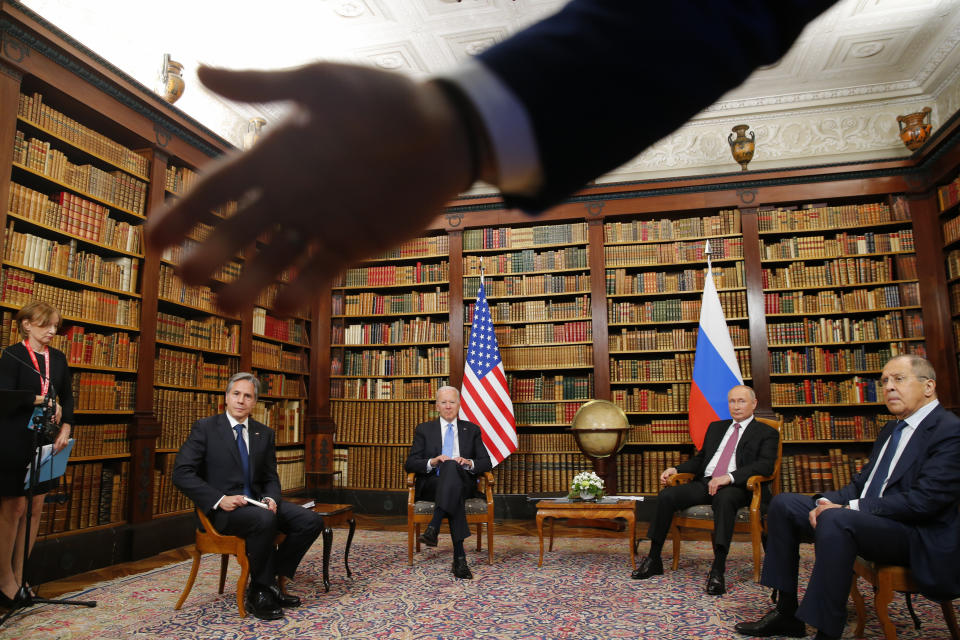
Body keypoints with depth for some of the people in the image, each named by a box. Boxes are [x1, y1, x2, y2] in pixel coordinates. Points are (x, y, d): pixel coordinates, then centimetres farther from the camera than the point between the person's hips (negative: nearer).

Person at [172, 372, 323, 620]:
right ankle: (259, 592, -15)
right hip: (223, 509, -5)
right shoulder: (205, 428, -3)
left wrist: (271, 498, -9)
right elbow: (182, 473, -10)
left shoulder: (264, 433, 11)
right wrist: (219, 499, -20)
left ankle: (277, 579, 0)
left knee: (311, 521, -15)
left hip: (256, 502, 6)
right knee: (265, 519, -36)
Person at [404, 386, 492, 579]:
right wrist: (432, 462, -15)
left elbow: (486, 463, 11)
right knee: (452, 481, -39)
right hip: (432, 485, 0)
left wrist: (469, 463, -12)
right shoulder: (424, 429, 17)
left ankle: (433, 528, -50)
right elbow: (410, 464, 6)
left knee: (452, 466, -37)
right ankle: (459, 556, -45)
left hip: (463, 484, 1)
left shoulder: (472, 429, 19)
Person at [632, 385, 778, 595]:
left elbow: (765, 465, -8)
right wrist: (675, 469, 6)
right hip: (704, 483, 5)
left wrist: (729, 477, -23)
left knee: (724, 498, -40)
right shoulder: (715, 427, 26)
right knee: (666, 495, -19)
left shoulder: (767, 433, 9)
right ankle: (653, 559, -10)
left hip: (735, 487, -5)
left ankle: (718, 570, -40)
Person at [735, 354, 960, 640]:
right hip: (865, 518, 9)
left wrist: (847, 508, -21)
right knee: (784, 503, 2)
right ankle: (787, 613, 4)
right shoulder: (891, 429, 19)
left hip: (918, 536, -9)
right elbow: (862, 483, 17)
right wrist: (826, 501, -4)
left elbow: (923, 500, -22)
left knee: (836, 520, -36)